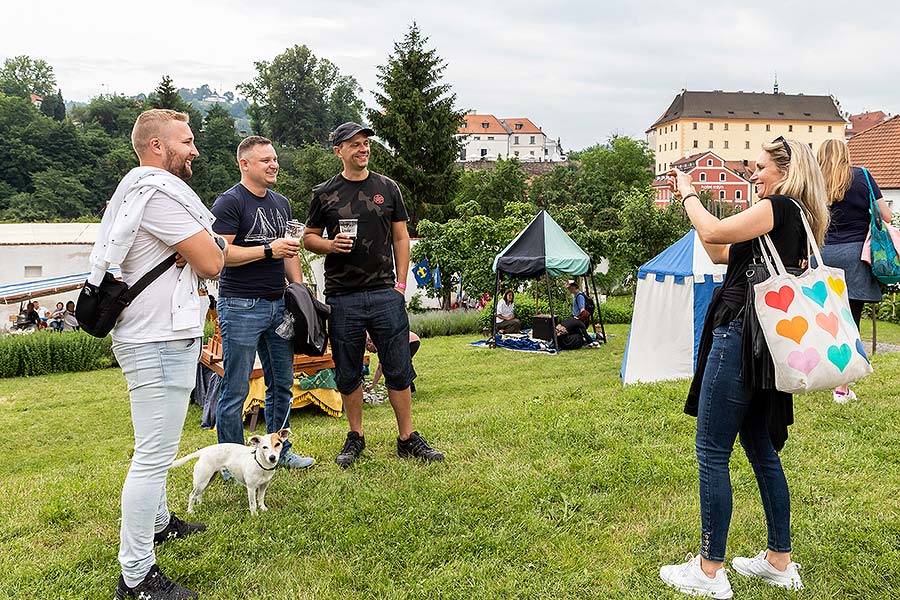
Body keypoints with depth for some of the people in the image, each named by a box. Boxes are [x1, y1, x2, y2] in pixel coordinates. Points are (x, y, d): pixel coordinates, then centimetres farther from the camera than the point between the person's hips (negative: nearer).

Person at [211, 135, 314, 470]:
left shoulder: (281, 203, 17)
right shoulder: (229, 203, -7)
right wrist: (269, 250, -17)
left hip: (279, 304, 8)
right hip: (241, 307, -7)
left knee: (282, 383, 13)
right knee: (236, 390, -1)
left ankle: (280, 451, 27)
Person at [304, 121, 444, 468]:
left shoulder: (387, 188, 9)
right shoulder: (324, 194, 6)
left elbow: (401, 238, 11)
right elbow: (308, 237, 12)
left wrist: (401, 284, 3)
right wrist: (330, 245, -10)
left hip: (385, 294, 0)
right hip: (342, 298, 0)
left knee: (399, 370, 2)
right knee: (347, 374, 8)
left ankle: (408, 438, 13)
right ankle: (355, 437, 23)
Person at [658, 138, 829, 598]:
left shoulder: (778, 207, -9)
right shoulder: (797, 219, 20)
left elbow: (713, 233, -17)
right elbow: (722, 253, 22)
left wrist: (688, 194, 1)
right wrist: (688, 198, 21)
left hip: (740, 337, -10)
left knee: (712, 452, -4)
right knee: (761, 449, 16)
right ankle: (780, 561, 25)